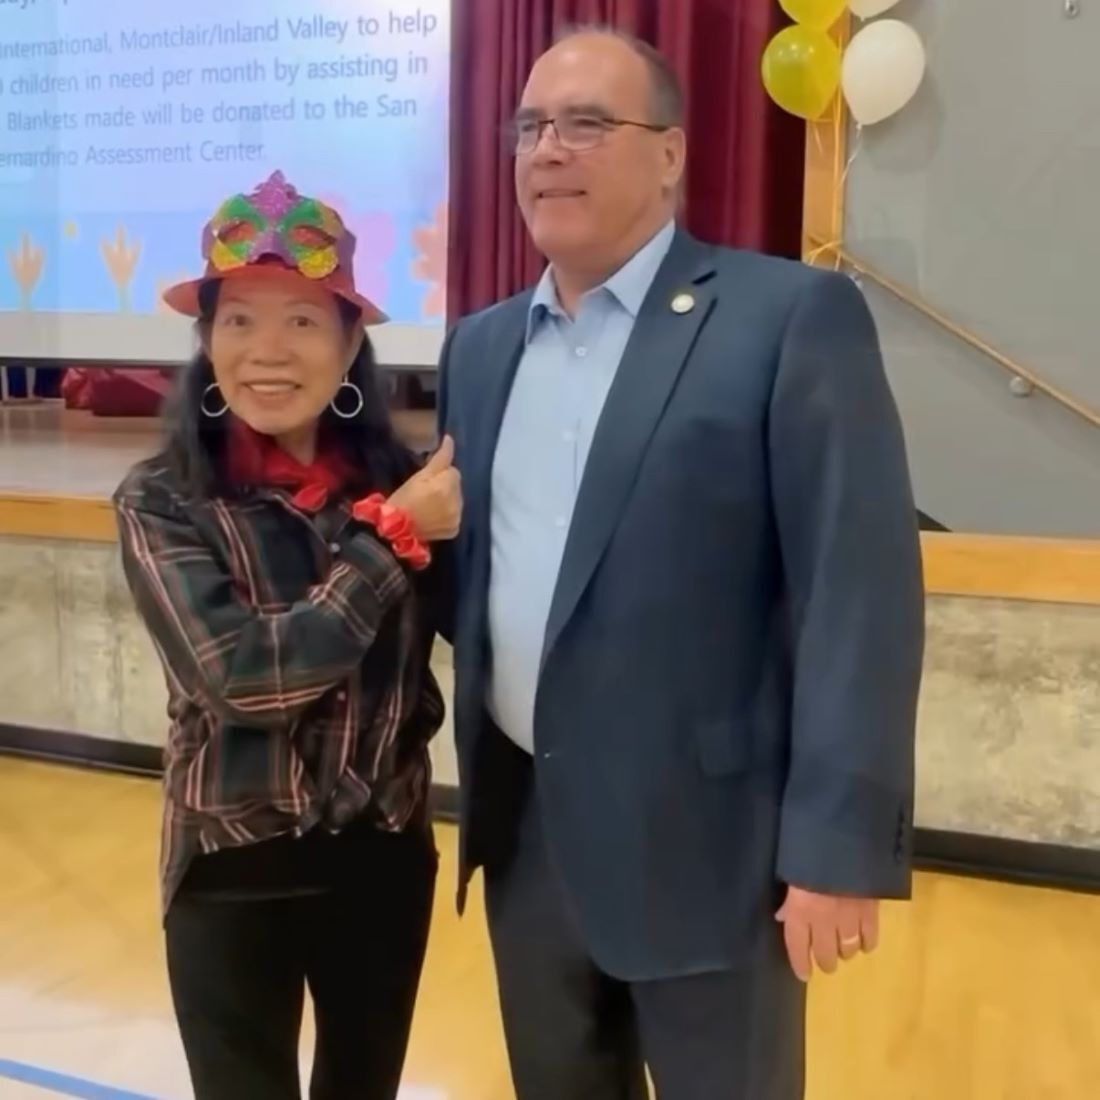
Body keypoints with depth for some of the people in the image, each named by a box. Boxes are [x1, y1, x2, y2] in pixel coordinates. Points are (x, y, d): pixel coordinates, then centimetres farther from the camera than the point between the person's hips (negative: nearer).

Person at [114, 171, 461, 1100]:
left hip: (386, 859, 3)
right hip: (235, 877, -2)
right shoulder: (161, 500, -11)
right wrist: (394, 532, -20)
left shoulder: (397, 478, -6)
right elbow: (239, 675, -22)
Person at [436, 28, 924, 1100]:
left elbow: (860, 591, -14)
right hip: (522, 828, 6)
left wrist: (839, 844, -16)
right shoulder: (480, 345, 10)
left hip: (701, 840, -5)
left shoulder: (793, 317, -10)